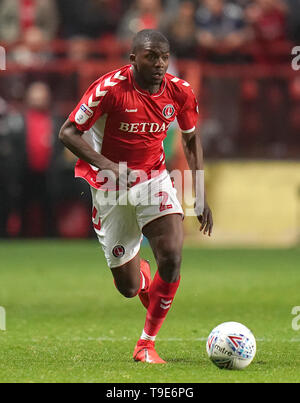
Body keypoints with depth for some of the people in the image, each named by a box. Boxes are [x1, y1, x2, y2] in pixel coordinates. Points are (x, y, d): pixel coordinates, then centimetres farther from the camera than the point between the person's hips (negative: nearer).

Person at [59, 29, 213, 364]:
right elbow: (68, 132, -16)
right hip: (110, 186, -2)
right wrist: (105, 164, -31)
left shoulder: (180, 92, -8)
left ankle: (147, 343, -4)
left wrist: (200, 196, 7)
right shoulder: (110, 88, -20)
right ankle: (136, 268, 44)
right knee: (128, 287, 1)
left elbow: (191, 138, 10)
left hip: (153, 179, 2)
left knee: (172, 258, -22)